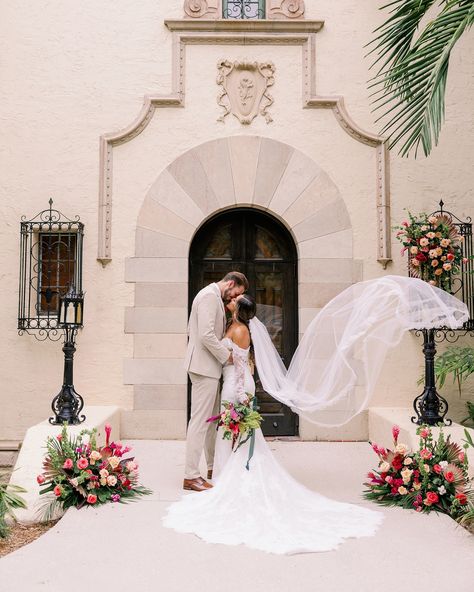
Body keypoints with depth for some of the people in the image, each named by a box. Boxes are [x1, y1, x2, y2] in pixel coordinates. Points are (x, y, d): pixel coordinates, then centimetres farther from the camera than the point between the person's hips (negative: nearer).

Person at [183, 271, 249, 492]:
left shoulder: (212, 296, 17)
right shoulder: (210, 296, -15)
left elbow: (191, 331, 22)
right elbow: (206, 335, -24)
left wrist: (222, 350, 15)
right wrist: (226, 355, -13)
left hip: (207, 366, 11)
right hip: (205, 366, -11)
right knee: (200, 419, -7)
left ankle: (213, 467, 28)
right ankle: (191, 476, -2)